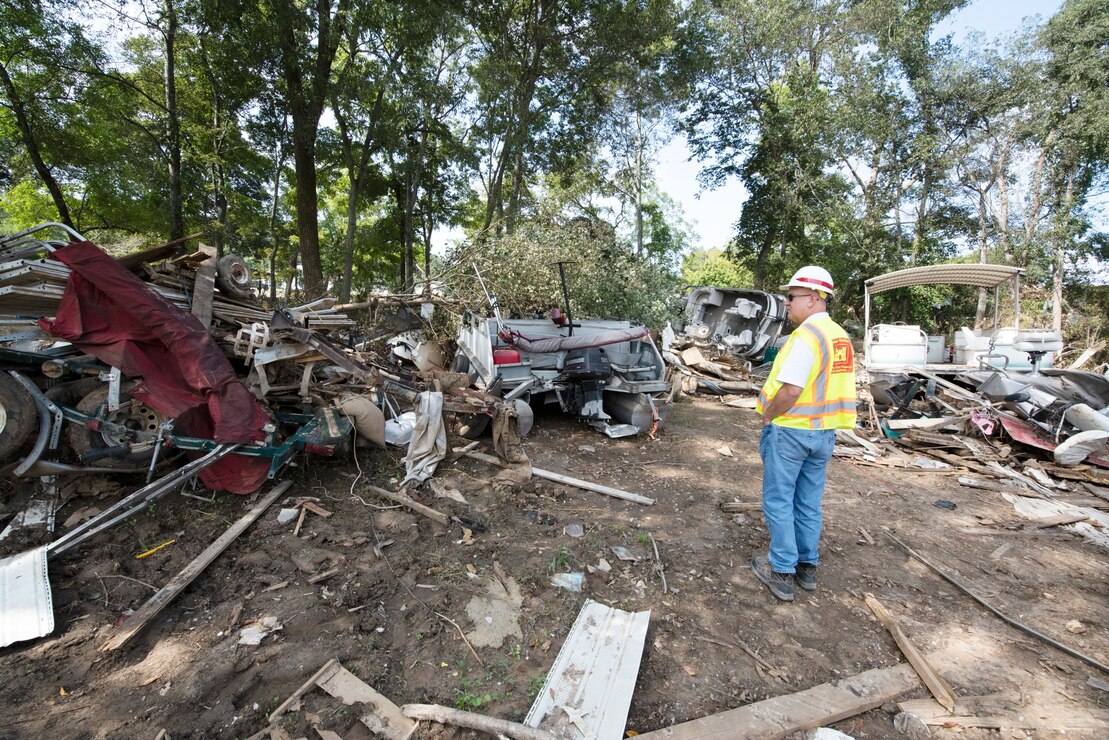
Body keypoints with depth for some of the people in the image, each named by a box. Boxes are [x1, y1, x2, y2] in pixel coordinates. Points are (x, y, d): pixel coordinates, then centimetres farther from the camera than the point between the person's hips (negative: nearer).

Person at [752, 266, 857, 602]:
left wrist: (766, 416, -12)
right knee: (809, 504, 17)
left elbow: (790, 390, -26)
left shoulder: (806, 335, -20)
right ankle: (807, 567, 29)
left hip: (790, 431, -9)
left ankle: (782, 572, 14)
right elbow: (832, 386, 14)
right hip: (824, 432, 9)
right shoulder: (841, 336, 9)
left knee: (778, 502, 4)